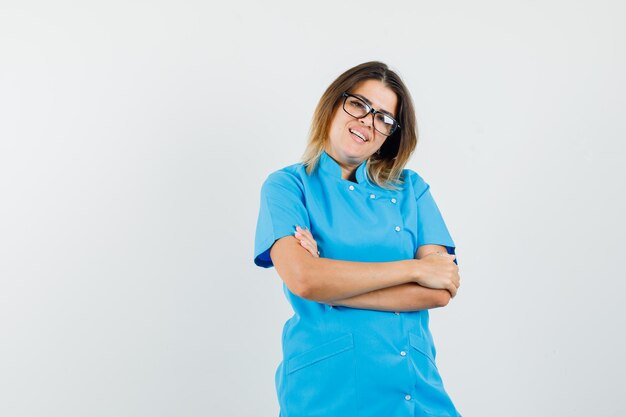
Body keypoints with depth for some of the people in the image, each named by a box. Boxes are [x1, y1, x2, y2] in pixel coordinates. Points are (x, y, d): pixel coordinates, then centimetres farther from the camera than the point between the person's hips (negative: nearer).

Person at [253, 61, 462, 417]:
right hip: (326, 388, -2)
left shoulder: (411, 188, 5)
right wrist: (413, 268, -12)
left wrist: (331, 286, -14)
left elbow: (439, 291, -6)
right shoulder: (288, 185, -1)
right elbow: (301, 278, -18)